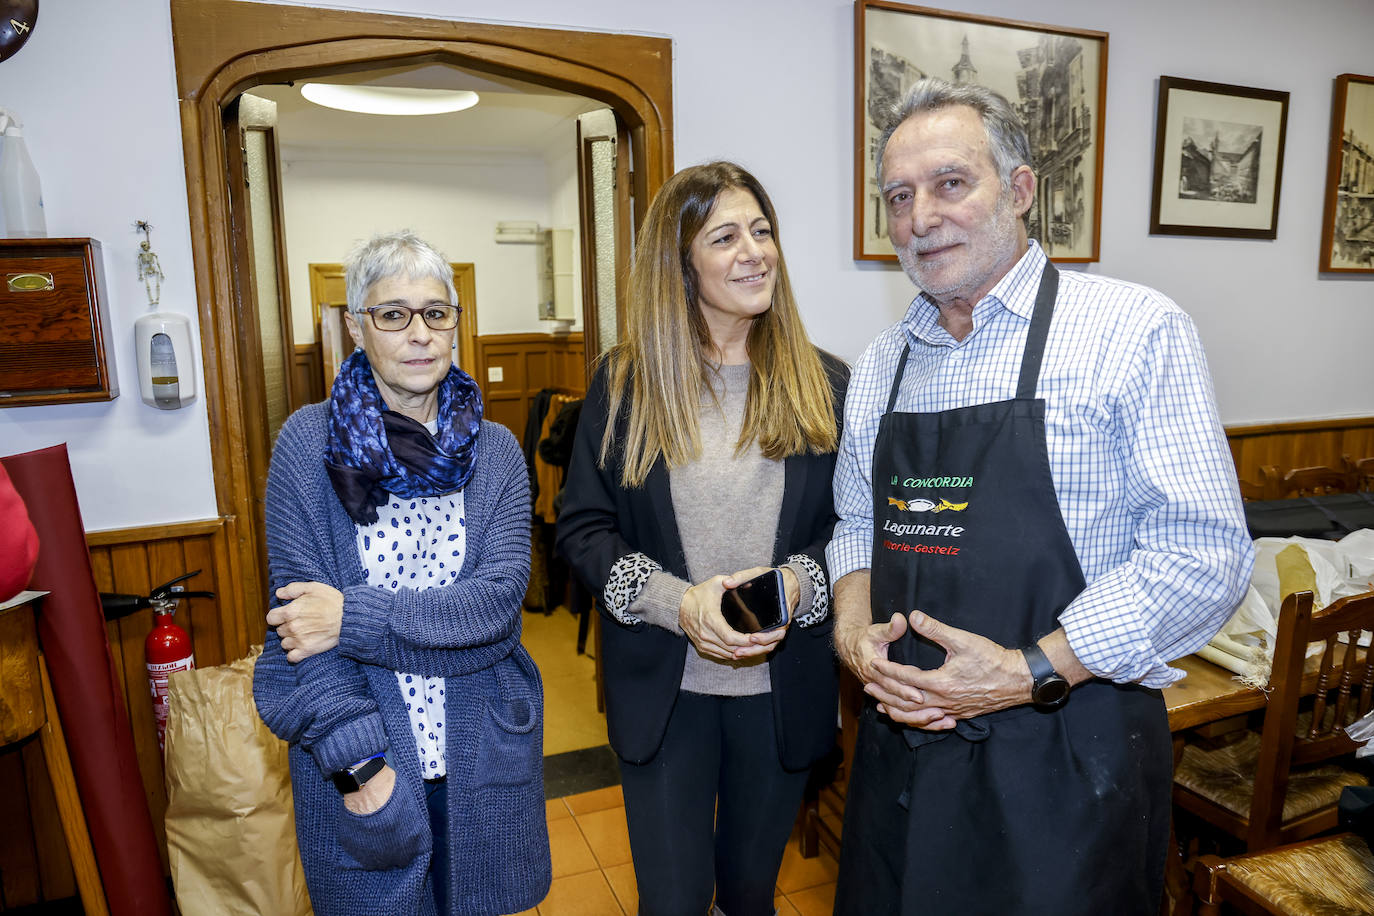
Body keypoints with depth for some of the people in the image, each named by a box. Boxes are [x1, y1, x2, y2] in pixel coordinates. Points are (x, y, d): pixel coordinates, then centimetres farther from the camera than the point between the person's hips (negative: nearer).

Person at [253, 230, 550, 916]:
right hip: (354, 758, -1)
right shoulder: (308, 442, -8)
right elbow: (298, 618, -11)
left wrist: (353, 616, -22)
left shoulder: (494, 451, -3)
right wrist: (359, 763, -17)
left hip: (481, 756, 2)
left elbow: (496, 602, -14)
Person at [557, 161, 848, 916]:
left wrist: (797, 584, -19)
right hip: (662, 691, -1)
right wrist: (676, 603, -19)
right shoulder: (624, 382, -4)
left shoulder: (823, 384, -2)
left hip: (783, 691, 2)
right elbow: (581, 526, -4)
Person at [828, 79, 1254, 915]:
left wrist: (1034, 671, -19)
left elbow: (1203, 554, -13)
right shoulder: (882, 364, 7)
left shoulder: (1133, 330, -10)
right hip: (902, 740, 5)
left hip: (1065, 759, -4)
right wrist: (853, 630, -5)